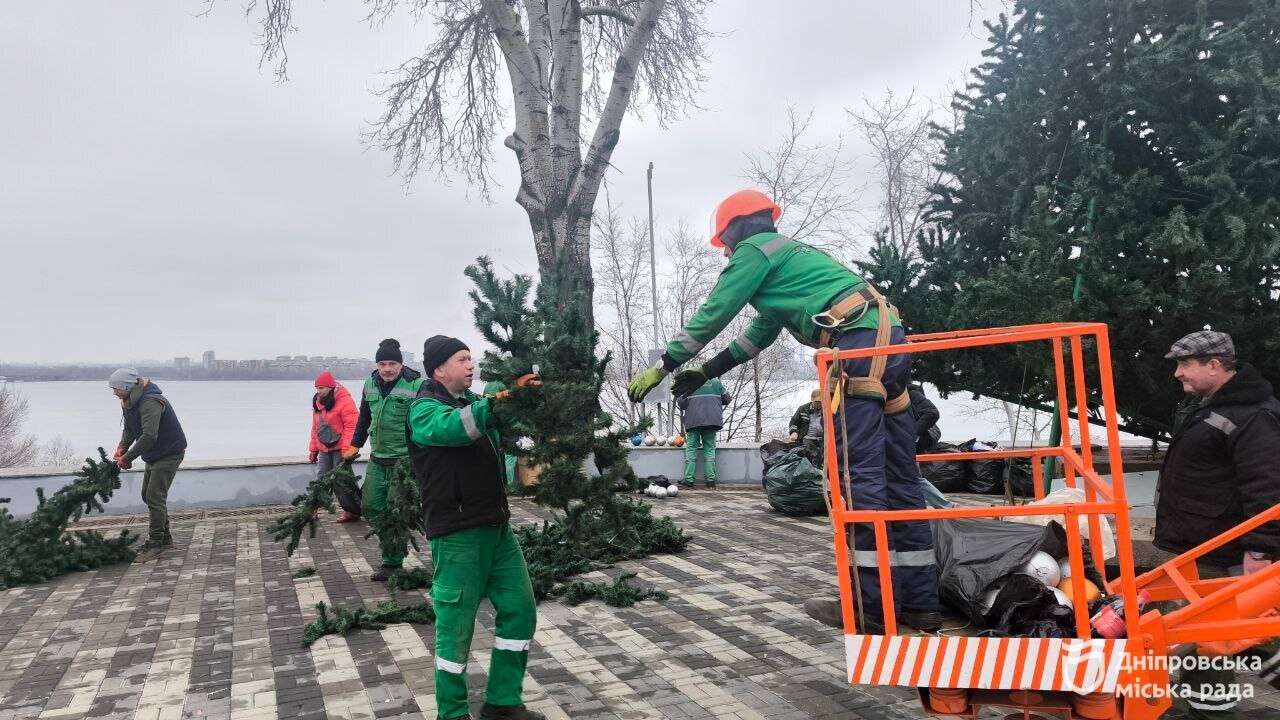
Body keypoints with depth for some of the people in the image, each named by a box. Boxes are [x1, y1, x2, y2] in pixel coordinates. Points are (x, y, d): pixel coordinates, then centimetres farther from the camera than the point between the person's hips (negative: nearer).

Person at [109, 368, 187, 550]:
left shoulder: (150, 402, -28)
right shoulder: (129, 402, 4)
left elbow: (149, 436, -35)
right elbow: (129, 429, 11)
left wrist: (127, 458, -28)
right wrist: (122, 447, -8)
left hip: (169, 453, -10)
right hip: (154, 455, 10)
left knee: (155, 497, -11)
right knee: (148, 495, 15)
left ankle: (155, 541, -3)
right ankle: (164, 537, 23)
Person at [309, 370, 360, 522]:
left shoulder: (344, 400, -15)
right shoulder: (318, 402, 11)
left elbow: (351, 426, -19)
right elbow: (315, 428, 19)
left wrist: (346, 449, -23)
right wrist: (314, 449, 17)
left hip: (339, 448, -7)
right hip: (324, 449, 7)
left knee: (342, 481, -3)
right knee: (321, 479, 11)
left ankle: (353, 511, 7)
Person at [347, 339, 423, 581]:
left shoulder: (416, 386, -11)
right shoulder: (370, 385, 9)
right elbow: (364, 418, 21)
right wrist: (354, 447, 21)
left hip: (404, 459, -6)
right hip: (377, 459, 6)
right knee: (369, 506, 7)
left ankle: (393, 562, 11)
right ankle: (393, 542, 30)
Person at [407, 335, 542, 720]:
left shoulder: (471, 400, 15)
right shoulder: (425, 409, -9)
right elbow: (451, 427, -31)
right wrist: (495, 404, -43)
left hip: (497, 527, 8)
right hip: (457, 534, -8)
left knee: (519, 609, 11)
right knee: (456, 624, 1)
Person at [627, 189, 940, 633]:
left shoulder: (755, 248, 6)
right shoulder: (787, 255, 35)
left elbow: (712, 315, 4)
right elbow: (761, 333, 36)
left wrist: (661, 368, 11)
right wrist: (704, 373, 37)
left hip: (858, 344, -9)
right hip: (888, 337, 9)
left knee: (859, 473, -9)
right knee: (899, 476, 7)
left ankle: (870, 604, -7)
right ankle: (919, 602, 11)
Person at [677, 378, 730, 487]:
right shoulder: (715, 382, 10)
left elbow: (680, 401, 1)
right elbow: (727, 398, 13)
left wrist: (684, 409, 21)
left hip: (693, 420, -2)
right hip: (712, 420, 2)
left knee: (691, 448, 2)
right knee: (709, 449, 6)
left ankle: (688, 479, -2)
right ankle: (710, 479, 3)